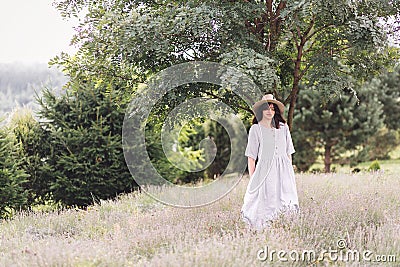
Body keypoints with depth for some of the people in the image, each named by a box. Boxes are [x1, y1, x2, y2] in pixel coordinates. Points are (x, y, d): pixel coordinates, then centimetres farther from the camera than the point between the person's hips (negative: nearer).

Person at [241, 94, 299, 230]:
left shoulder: (283, 128, 12)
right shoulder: (255, 129, 3)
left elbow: (288, 154, 15)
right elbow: (251, 157, 2)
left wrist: (290, 172, 9)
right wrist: (252, 179, -4)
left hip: (283, 171, 3)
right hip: (265, 171, -3)